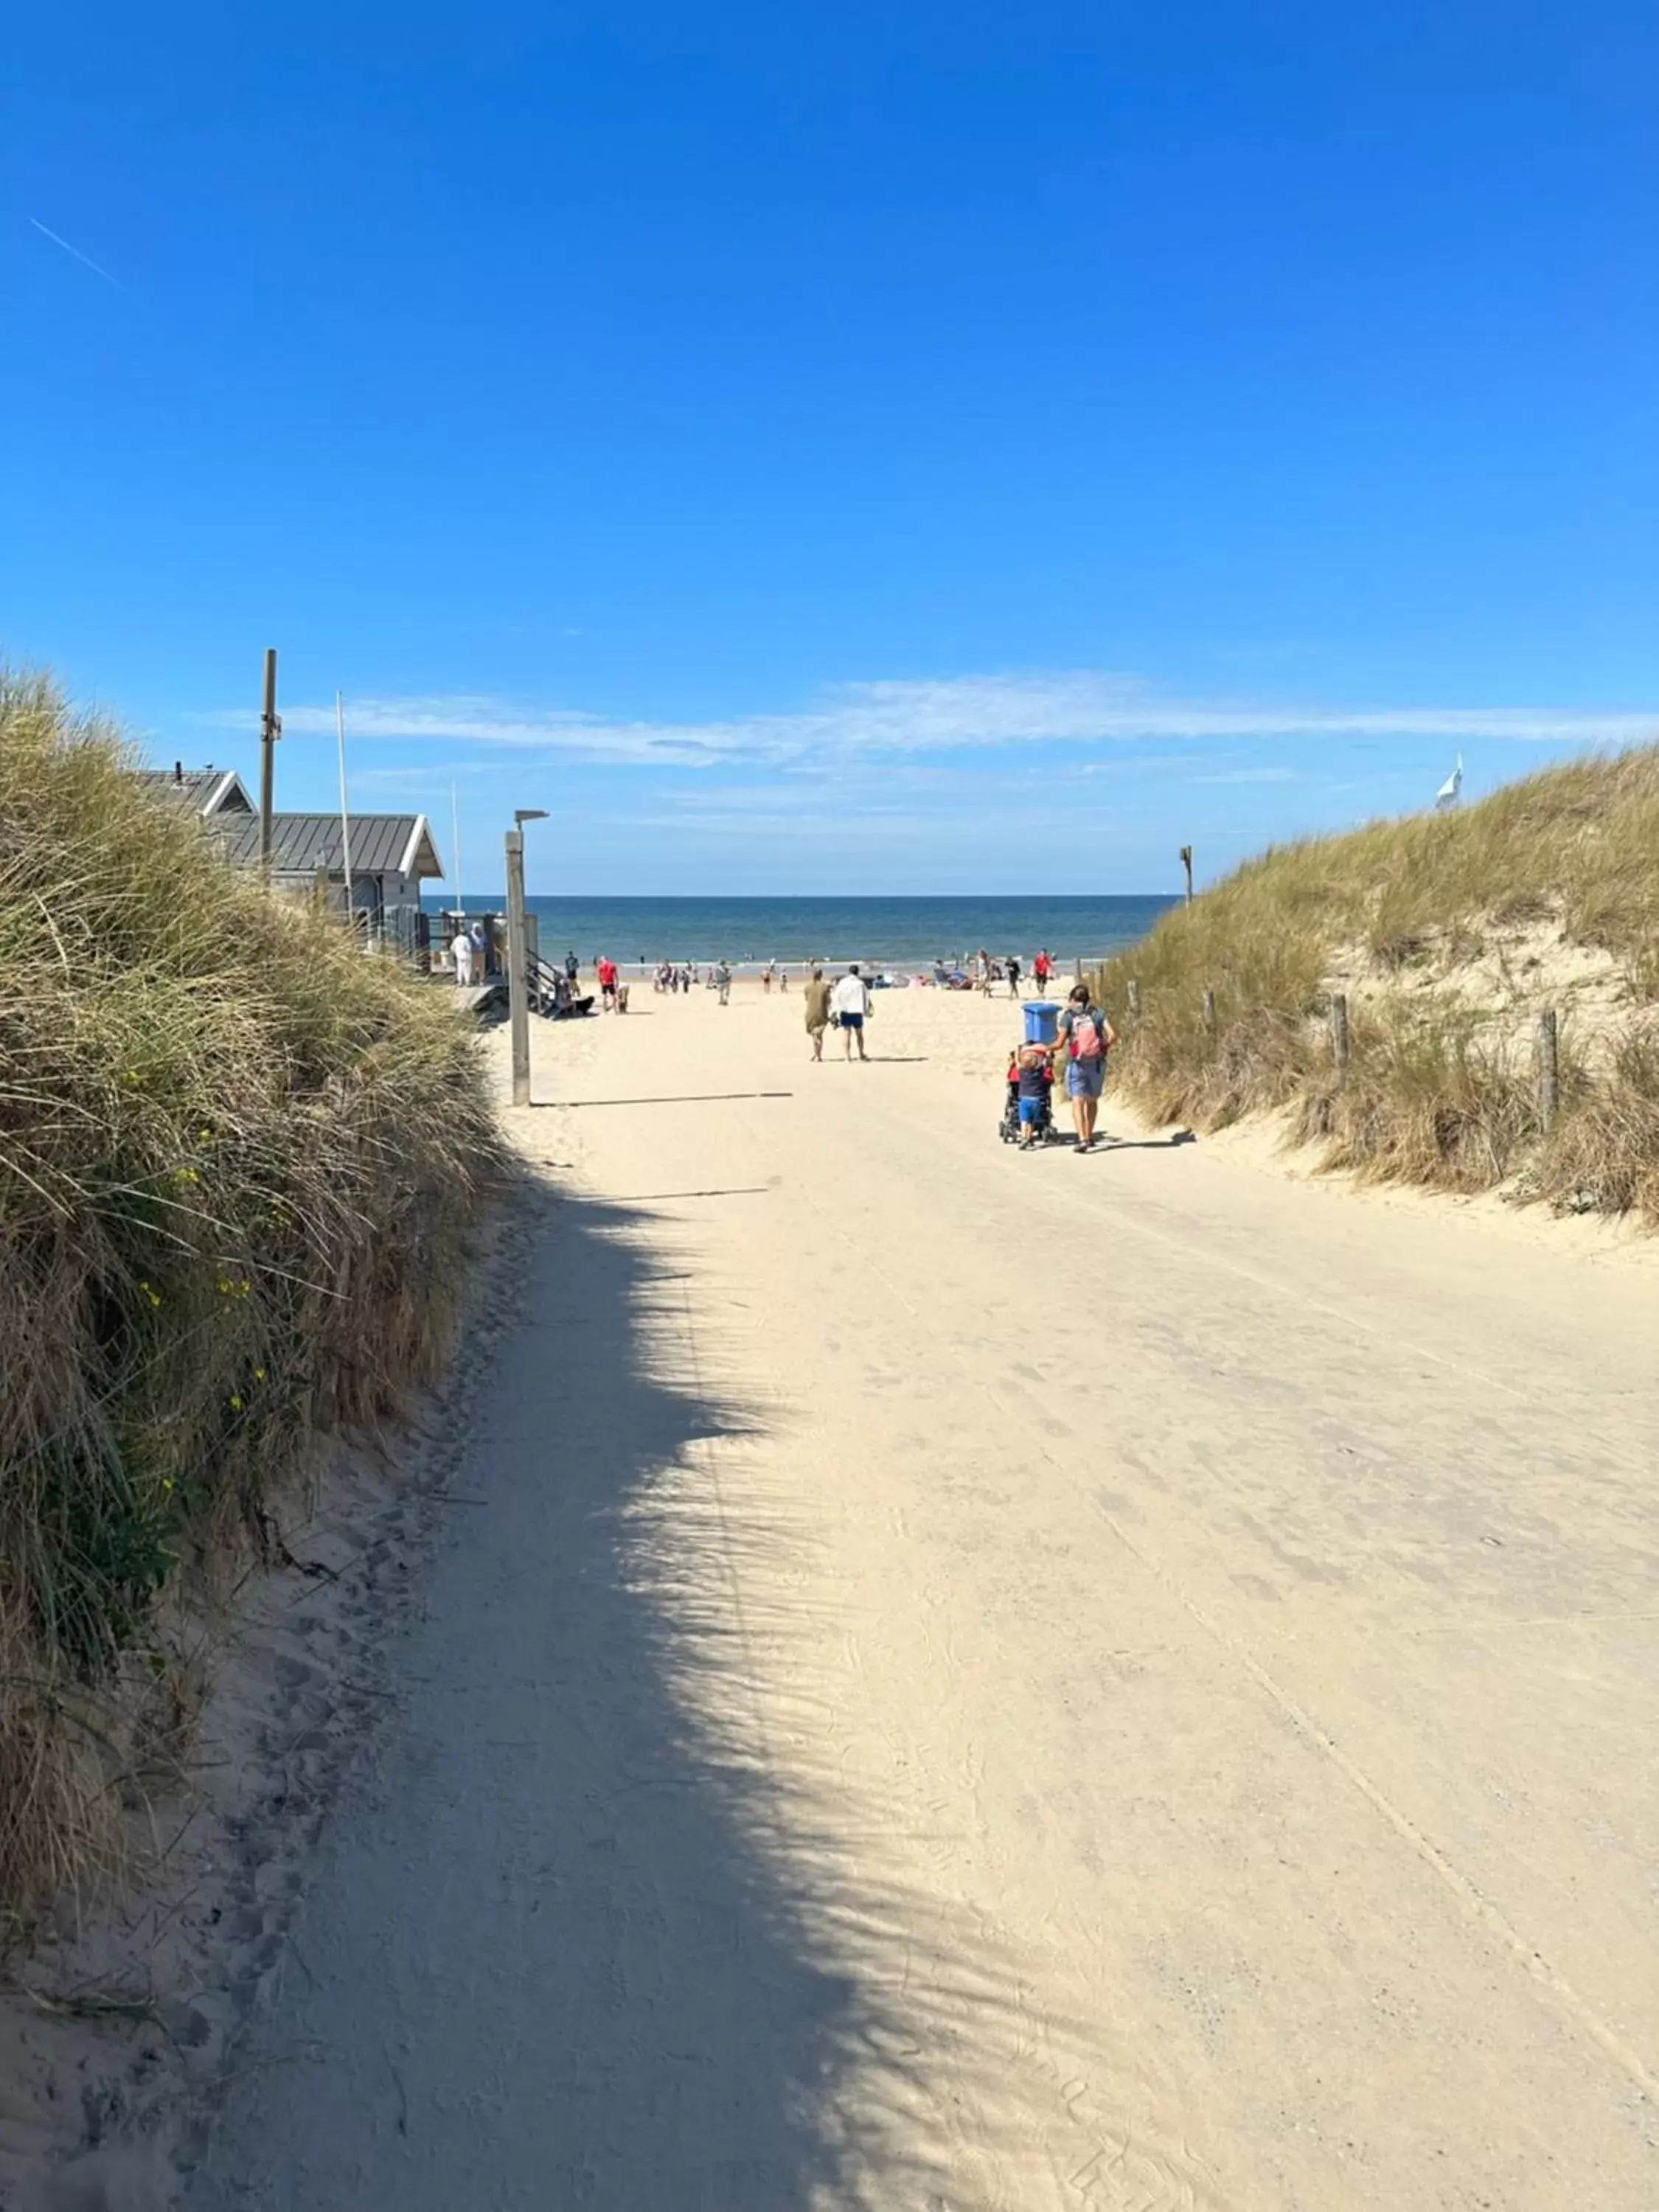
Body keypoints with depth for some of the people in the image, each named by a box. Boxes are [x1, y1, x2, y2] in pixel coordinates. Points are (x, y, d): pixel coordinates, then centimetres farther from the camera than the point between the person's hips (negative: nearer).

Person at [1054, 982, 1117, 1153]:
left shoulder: (1067, 1016, -4)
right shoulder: (1097, 1013, 3)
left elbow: (1060, 1044, -8)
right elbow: (1113, 1035, -6)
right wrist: (1106, 1046, 14)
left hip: (1077, 1064, -3)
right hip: (1097, 1063, 3)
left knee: (1077, 1101, -7)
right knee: (1092, 1100, 20)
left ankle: (1082, 1139, -22)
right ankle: (1089, 1136, 29)